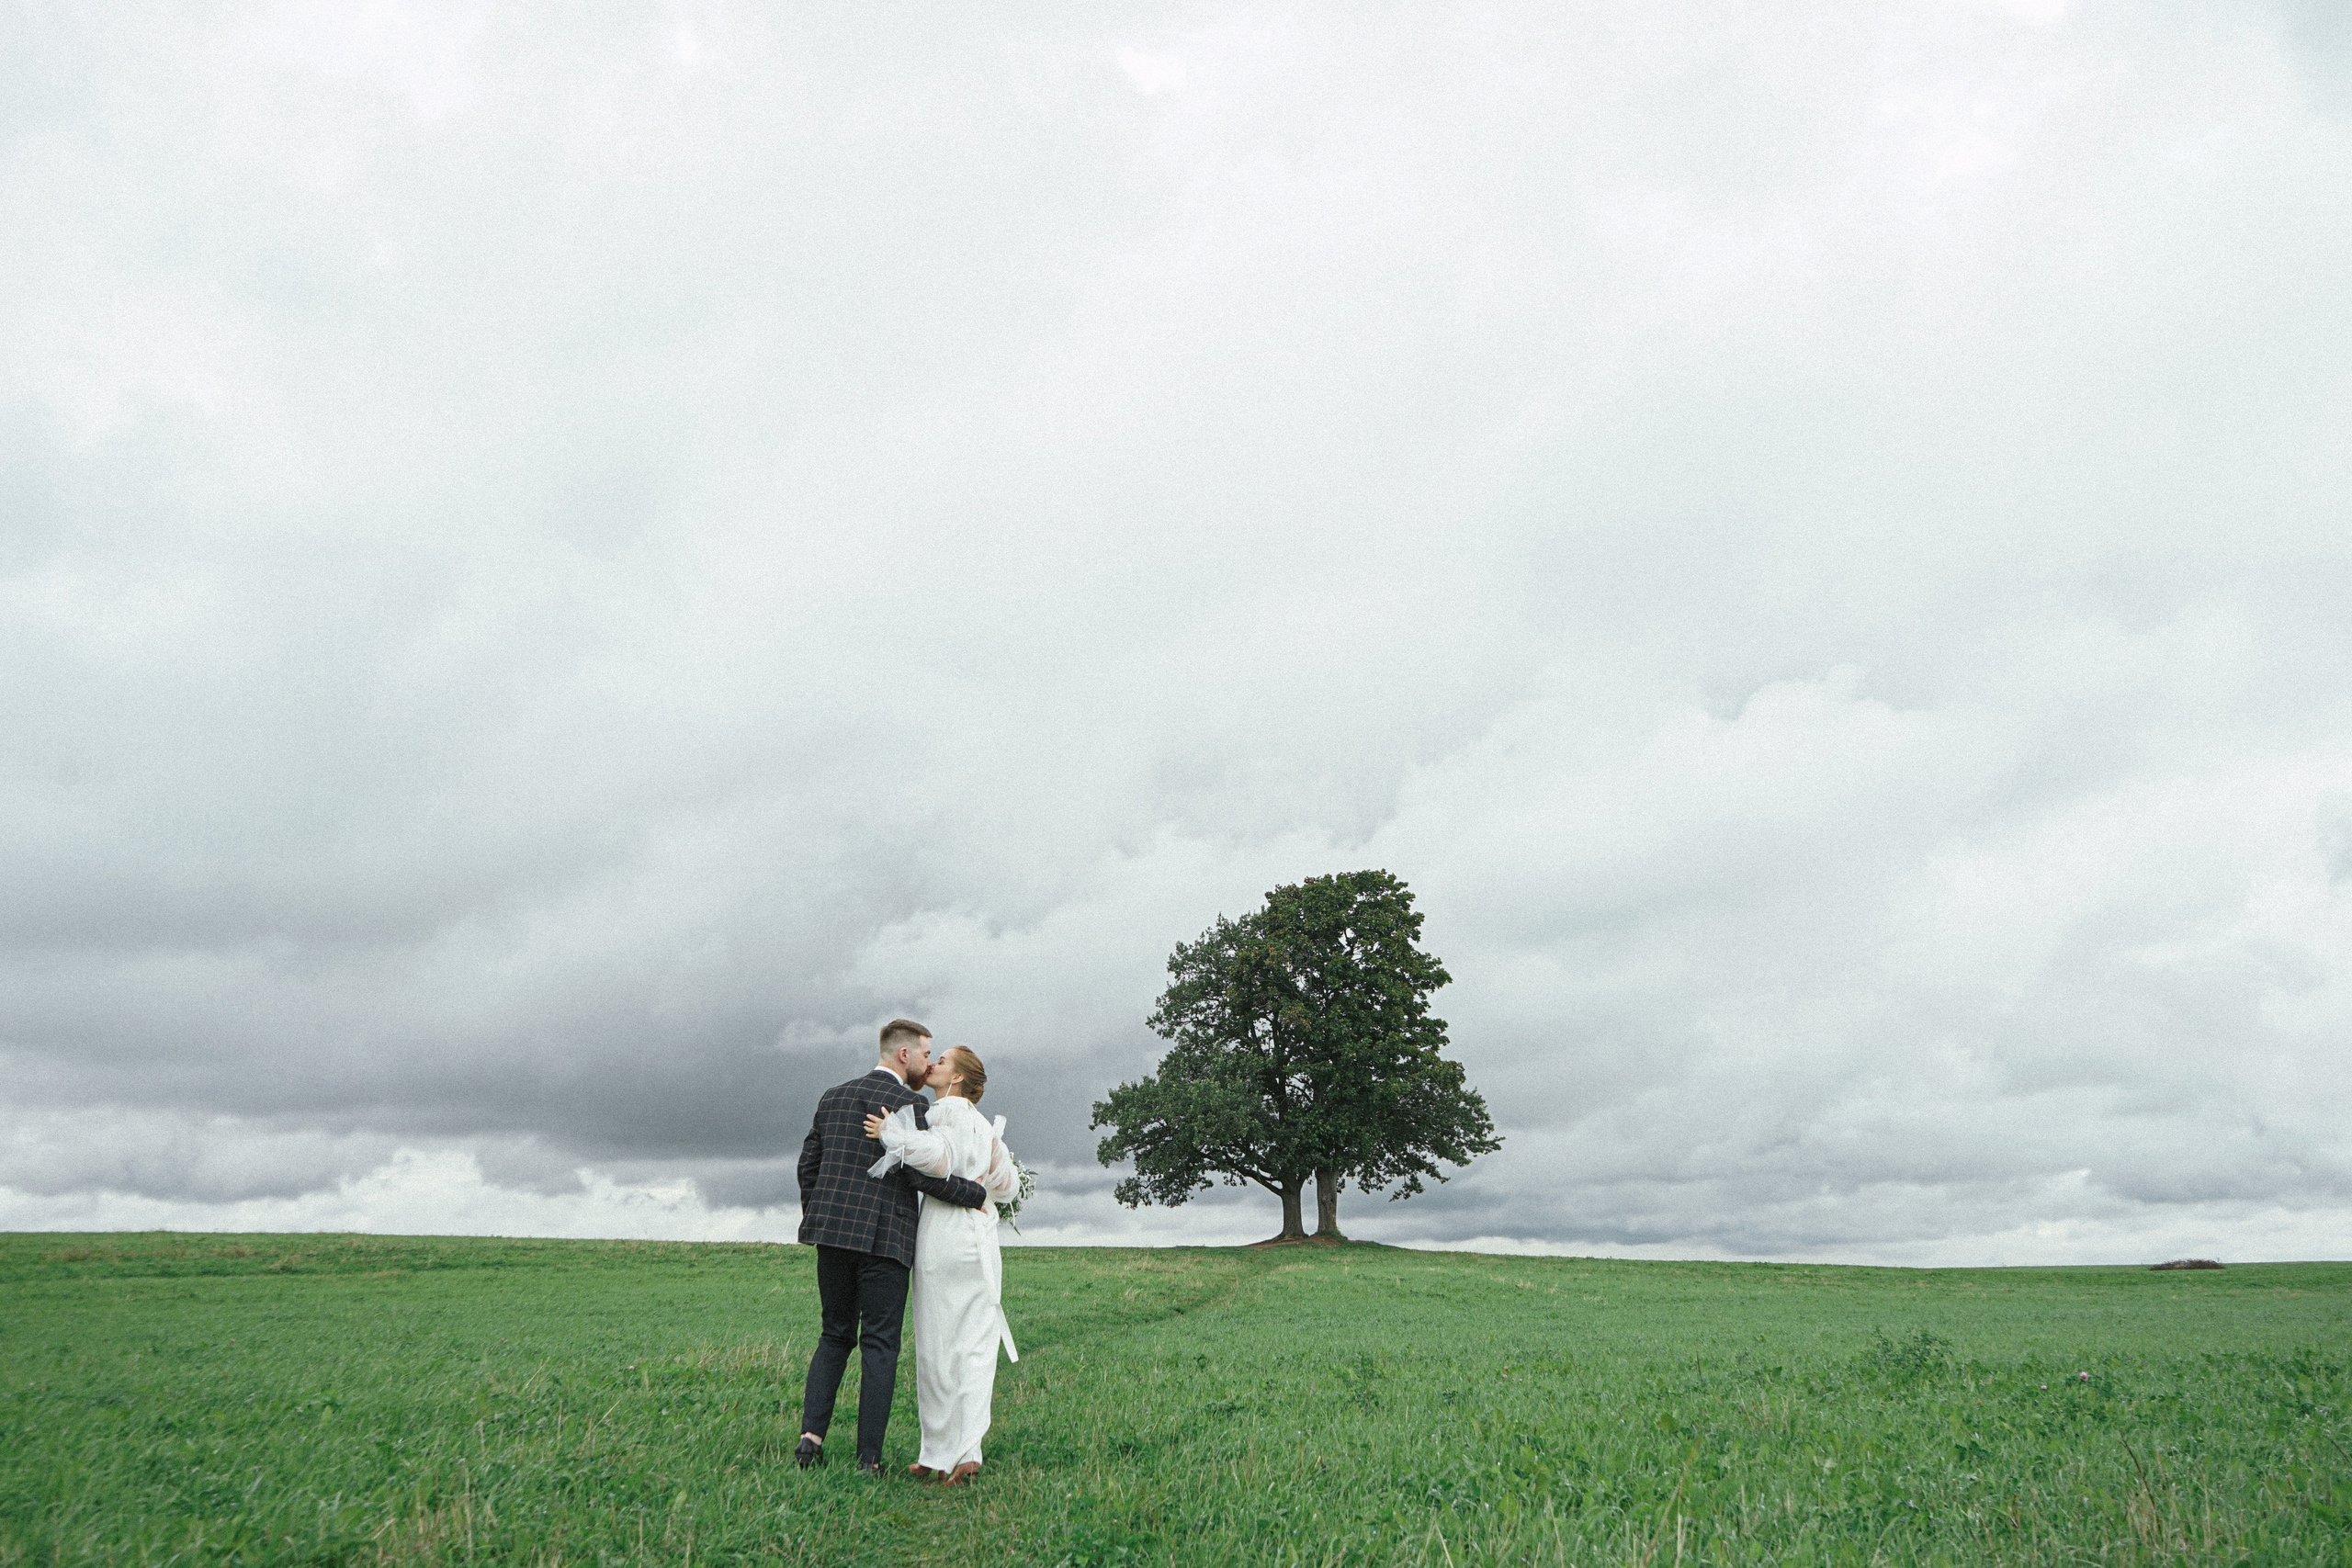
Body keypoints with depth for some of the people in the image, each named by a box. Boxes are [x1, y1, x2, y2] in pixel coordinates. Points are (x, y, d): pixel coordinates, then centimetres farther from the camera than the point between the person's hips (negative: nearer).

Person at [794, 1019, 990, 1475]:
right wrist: (978, 1194, -7)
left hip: (832, 1233, 6)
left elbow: (808, 1161, 15)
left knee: (835, 1336, 17)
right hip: (883, 1237, -6)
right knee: (879, 1345, 1)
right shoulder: (907, 1102, -8)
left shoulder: (833, 1096, 14)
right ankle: (869, 1458, 1)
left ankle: (811, 1433, 4)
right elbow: (920, 1172, -16)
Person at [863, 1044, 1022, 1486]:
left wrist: (892, 1132, -18)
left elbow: (939, 1156, -24)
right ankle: (967, 1452, -2)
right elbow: (1007, 1184, 23)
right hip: (982, 1245, 7)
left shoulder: (949, 1111, -5)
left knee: (939, 1349, 0)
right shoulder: (985, 1125, 19)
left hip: (944, 1239, -7)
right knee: (975, 1348, 4)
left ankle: (940, 1455, 6)